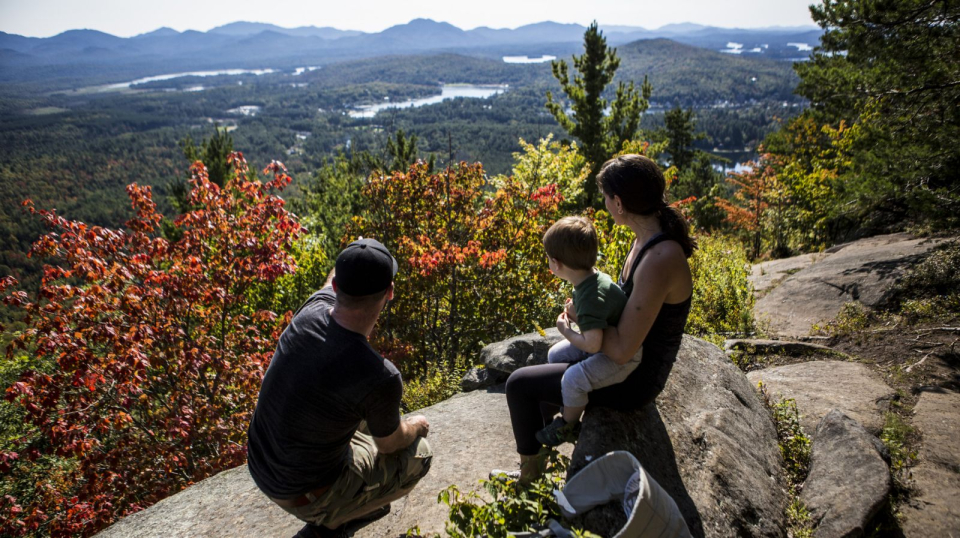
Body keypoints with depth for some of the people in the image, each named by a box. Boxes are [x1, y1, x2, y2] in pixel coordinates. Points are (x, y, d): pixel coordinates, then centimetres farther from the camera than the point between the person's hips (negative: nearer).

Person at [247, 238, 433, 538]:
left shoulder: (314, 310, -19)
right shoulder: (380, 378, -35)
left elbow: (334, 284, 9)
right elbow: (390, 443, -12)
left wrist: (351, 260, 31)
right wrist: (416, 426, 11)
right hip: (306, 493, -6)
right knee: (418, 454, 12)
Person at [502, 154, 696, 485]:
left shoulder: (659, 260, -34)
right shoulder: (647, 237, -5)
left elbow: (622, 350, -32)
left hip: (633, 382, -9)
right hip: (632, 359, 9)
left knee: (519, 383, -1)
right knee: (548, 358, 28)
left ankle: (529, 471, 22)